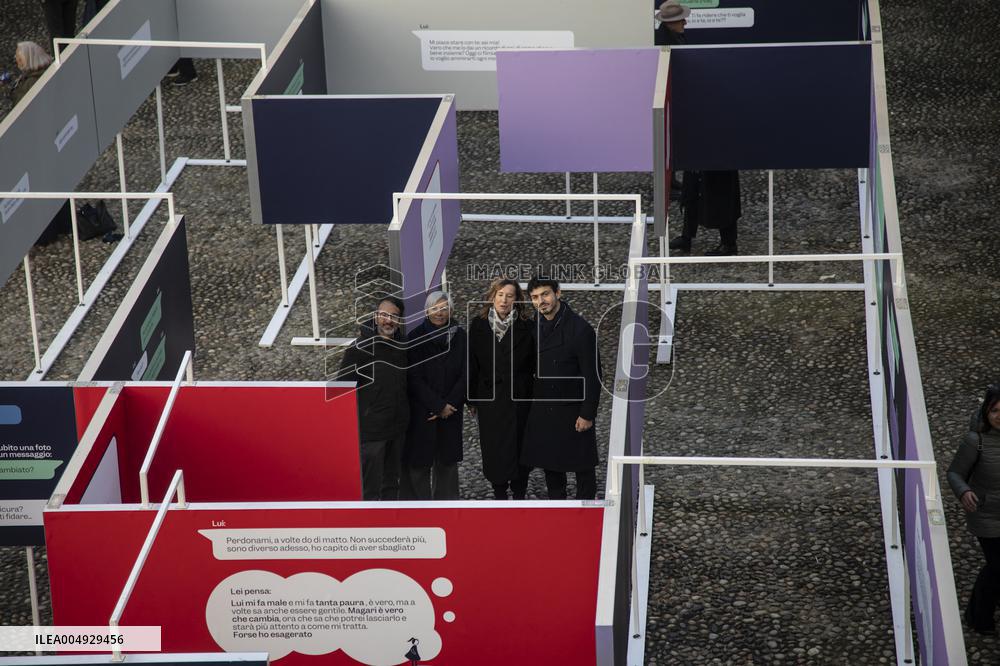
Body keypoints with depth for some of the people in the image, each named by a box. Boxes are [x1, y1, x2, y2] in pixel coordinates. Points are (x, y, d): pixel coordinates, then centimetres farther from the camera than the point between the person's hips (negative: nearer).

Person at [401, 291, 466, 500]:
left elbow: (465, 373, 1)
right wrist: (438, 405, -12)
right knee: (419, 459, -3)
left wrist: (449, 404, -8)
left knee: (447, 459, 4)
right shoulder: (416, 337, -4)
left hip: (450, 410, 2)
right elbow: (414, 377, -7)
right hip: (421, 411, -2)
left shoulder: (460, 336, 2)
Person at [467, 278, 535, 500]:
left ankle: (519, 494, 12)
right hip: (488, 397, 1)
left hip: (518, 398, -1)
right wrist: (472, 399, 3)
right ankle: (499, 494, 15)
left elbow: (534, 364, 0)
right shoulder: (478, 326, 3)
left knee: (518, 446, 1)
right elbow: (472, 365, 5)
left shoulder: (525, 327, -2)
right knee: (493, 447, 5)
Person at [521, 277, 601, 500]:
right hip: (542, 409, 6)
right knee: (549, 464, 16)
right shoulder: (535, 325, 1)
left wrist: (587, 414, -17)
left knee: (582, 464, 5)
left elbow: (593, 375, -16)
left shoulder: (580, 329, -18)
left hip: (572, 410, -6)